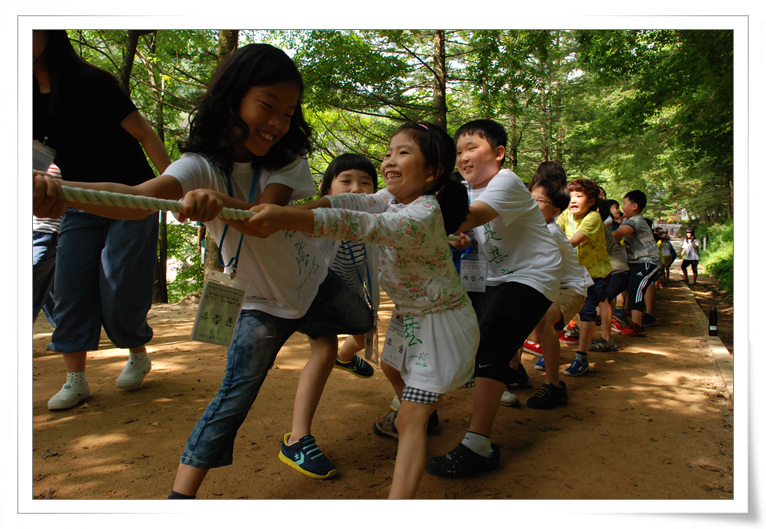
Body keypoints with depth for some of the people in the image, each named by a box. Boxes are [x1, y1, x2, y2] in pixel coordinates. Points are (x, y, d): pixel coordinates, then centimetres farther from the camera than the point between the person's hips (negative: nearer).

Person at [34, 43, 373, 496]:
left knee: (364, 323, 22)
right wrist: (54, 190, -64)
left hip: (314, 283, 4)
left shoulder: (289, 160, -15)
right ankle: (181, 494, 6)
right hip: (264, 303, -4)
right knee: (235, 396, -9)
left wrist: (220, 202, -58)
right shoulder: (203, 166, -23)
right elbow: (139, 198, -44)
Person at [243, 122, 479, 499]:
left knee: (411, 421, -14)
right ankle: (419, 410, 63)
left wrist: (290, 218, -57)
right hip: (408, 313, 10)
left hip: (441, 320, -9)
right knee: (392, 368, 33)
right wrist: (296, 210, -33)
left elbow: (365, 226, -47)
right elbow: (355, 203, -16)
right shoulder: (393, 198, -4)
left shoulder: (423, 214, -32)